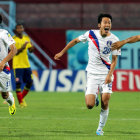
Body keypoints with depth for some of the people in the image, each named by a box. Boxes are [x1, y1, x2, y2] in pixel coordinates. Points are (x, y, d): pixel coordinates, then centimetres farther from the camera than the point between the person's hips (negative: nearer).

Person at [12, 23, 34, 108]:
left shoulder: (26, 38, 10)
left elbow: (30, 50, 12)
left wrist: (32, 48, -11)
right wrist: (22, 48, -27)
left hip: (26, 64, 6)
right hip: (17, 65, -6)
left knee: (30, 82, 6)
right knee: (18, 83, -10)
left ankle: (22, 97, 25)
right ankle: (21, 102, -1)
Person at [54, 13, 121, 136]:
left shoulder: (114, 40, -6)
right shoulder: (91, 34, -5)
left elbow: (114, 60, 0)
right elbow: (75, 41, 12)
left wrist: (110, 74, -14)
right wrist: (62, 52, 16)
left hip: (106, 73, 0)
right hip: (92, 74, 0)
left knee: (105, 102, -12)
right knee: (90, 105, -12)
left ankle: (100, 128, 10)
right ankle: (94, 98, 27)